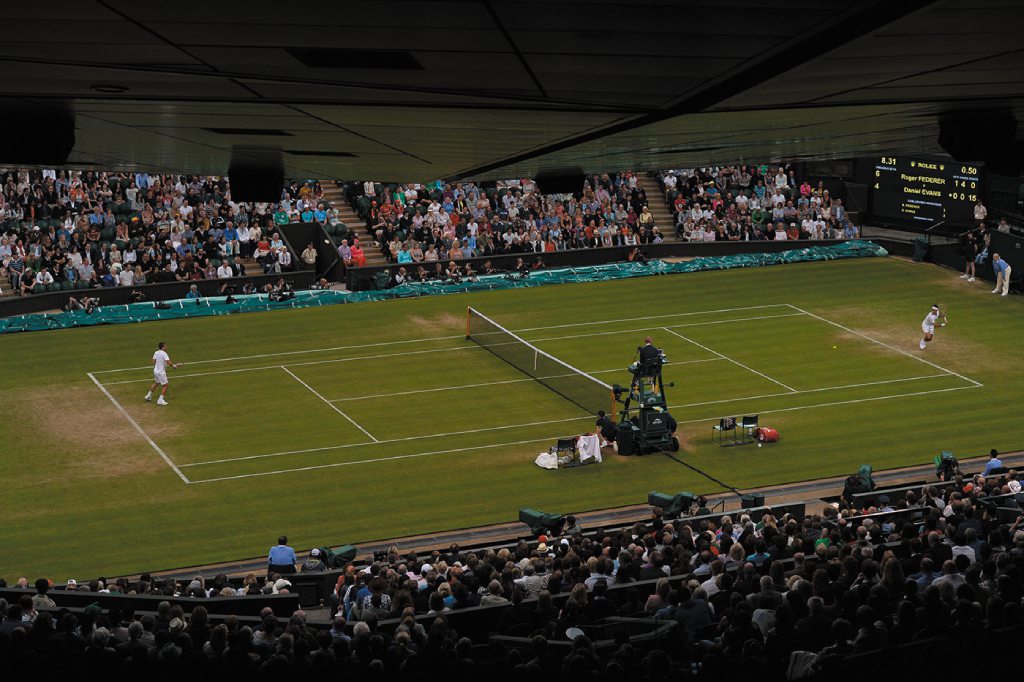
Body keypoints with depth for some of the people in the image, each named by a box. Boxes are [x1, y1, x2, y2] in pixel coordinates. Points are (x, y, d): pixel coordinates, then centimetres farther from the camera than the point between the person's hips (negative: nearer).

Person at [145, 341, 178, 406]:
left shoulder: (156, 353, 3)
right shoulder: (164, 353, -20)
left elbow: (153, 362, 12)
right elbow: (168, 362, -28)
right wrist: (174, 366, -12)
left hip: (156, 371, 8)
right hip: (161, 372, -8)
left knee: (156, 383, 29)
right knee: (165, 385, 2)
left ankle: (149, 396, 39)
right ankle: (160, 400, 1)